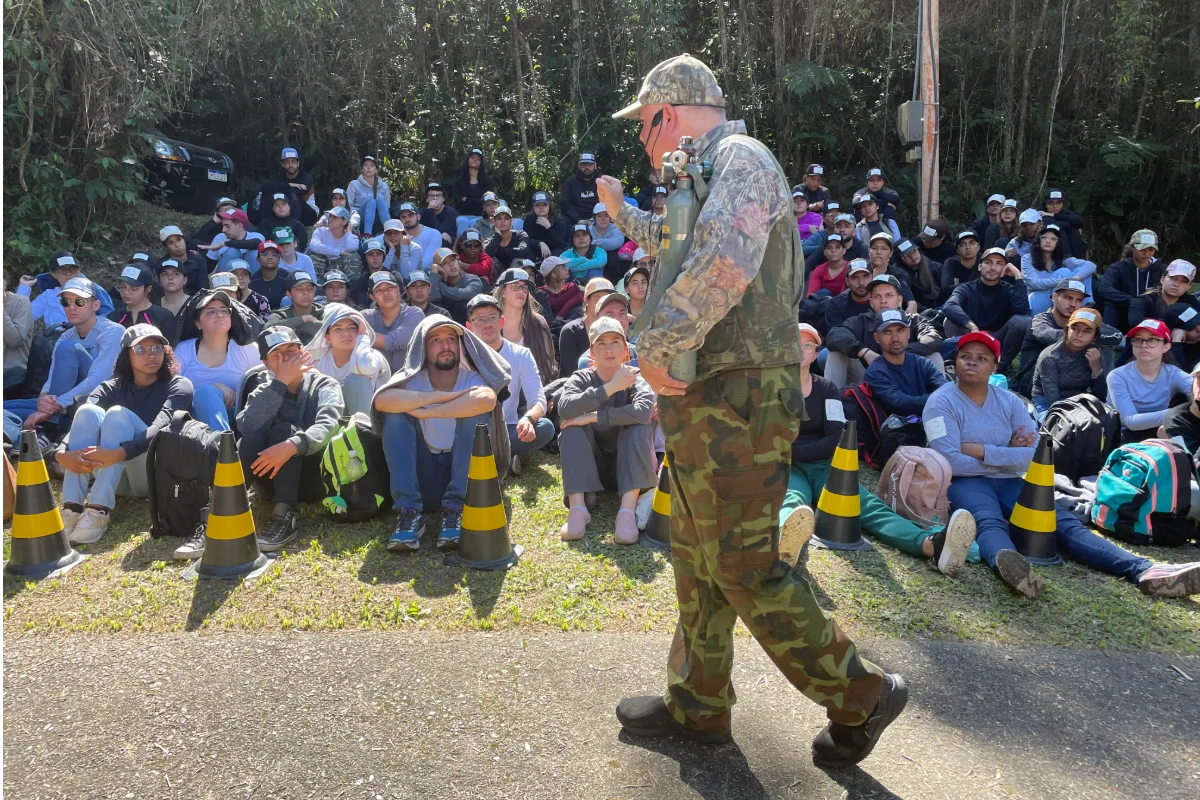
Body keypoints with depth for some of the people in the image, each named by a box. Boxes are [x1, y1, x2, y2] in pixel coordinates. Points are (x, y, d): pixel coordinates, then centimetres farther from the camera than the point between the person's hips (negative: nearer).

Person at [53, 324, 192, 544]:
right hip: (116, 476, 4)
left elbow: (161, 426, -20)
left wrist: (118, 453, -38)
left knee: (118, 414, -25)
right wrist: (62, 453, -31)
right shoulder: (112, 389, 12)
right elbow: (82, 420, -8)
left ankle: (99, 511, -39)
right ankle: (71, 509, -30)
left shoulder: (178, 385, 1)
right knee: (88, 411, -19)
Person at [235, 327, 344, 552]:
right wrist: (280, 382, -19)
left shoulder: (324, 385, -2)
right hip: (276, 478, 3)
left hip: (315, 476, -2)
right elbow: (248, 427, -15)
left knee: (284, 430, -27)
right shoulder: (264, 385, 7)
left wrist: (291, 446, -43)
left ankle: (284, 516, -35)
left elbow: (327, 427, -24)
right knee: (253, 438, -25)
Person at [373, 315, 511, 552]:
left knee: (476, 411, -23)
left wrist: (427, 412, -26)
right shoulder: (412, 380, -1)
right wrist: (442, 396, -24)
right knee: (396, 414, -18)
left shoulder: (472, 378, -5)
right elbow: (382, 400, -26)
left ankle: (455, 510, -27)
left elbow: (486, 399, -32)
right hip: (422, 476, 1)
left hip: (464, 475, -1)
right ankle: (409, 512, -26)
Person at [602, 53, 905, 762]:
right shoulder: (709, 173, 21)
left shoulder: (742, 156, -11)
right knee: (697, 558, 16)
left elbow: (727, 261, -31)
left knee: (744, 568, -4)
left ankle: (861, 694, 13)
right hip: (709, 400, 11)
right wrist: (623, 211, 37)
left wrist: (657, 345, -23)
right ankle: (698, 705, 30)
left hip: (737, 401, -11)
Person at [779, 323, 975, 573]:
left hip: (824, 467, 3)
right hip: (787, 468, -3)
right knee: (792, 501, -40)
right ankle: (789, 538, -79)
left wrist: (792, 448, -6)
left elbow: (836, 441, 3)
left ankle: (932, 545, -57)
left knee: (867, 504, -27)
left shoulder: (826, 388, 16)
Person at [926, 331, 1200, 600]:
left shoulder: (1009, 401, 11)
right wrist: (1007, 455, -6)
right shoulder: (942, 402, -4)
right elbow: (951, 463, -15)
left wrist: (981, 451, -11)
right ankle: (1006, 563, -72)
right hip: (964, 483, -5)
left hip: (1008, 482, 5)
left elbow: (1034, 455, -1)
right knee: (989, 523, -38)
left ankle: (1147, 572, -37)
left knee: (1063, 521, -19)